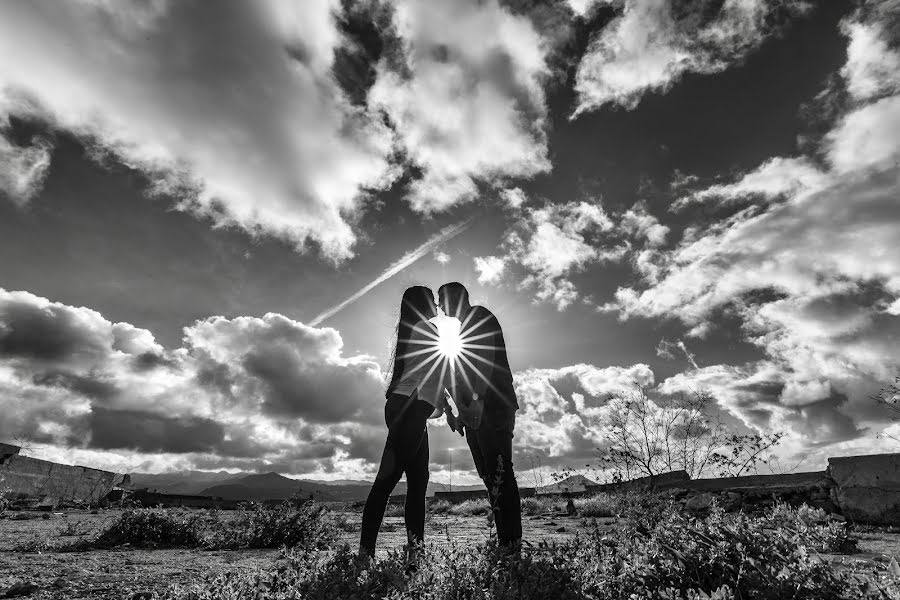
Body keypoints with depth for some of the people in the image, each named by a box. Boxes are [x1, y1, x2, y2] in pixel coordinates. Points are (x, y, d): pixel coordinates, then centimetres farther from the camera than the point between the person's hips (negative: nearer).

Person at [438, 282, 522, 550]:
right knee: (489, 474, 7)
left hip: (492, 406, -9)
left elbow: (487, 359, -15)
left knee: (498, 472, -8)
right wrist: (461, 410, 18)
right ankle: (504, 539, 13)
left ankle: (511, 541, -2)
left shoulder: (481, 316, 0)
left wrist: (478, 400, -22)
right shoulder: (465, 328, 25)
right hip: (474, 411, 9)